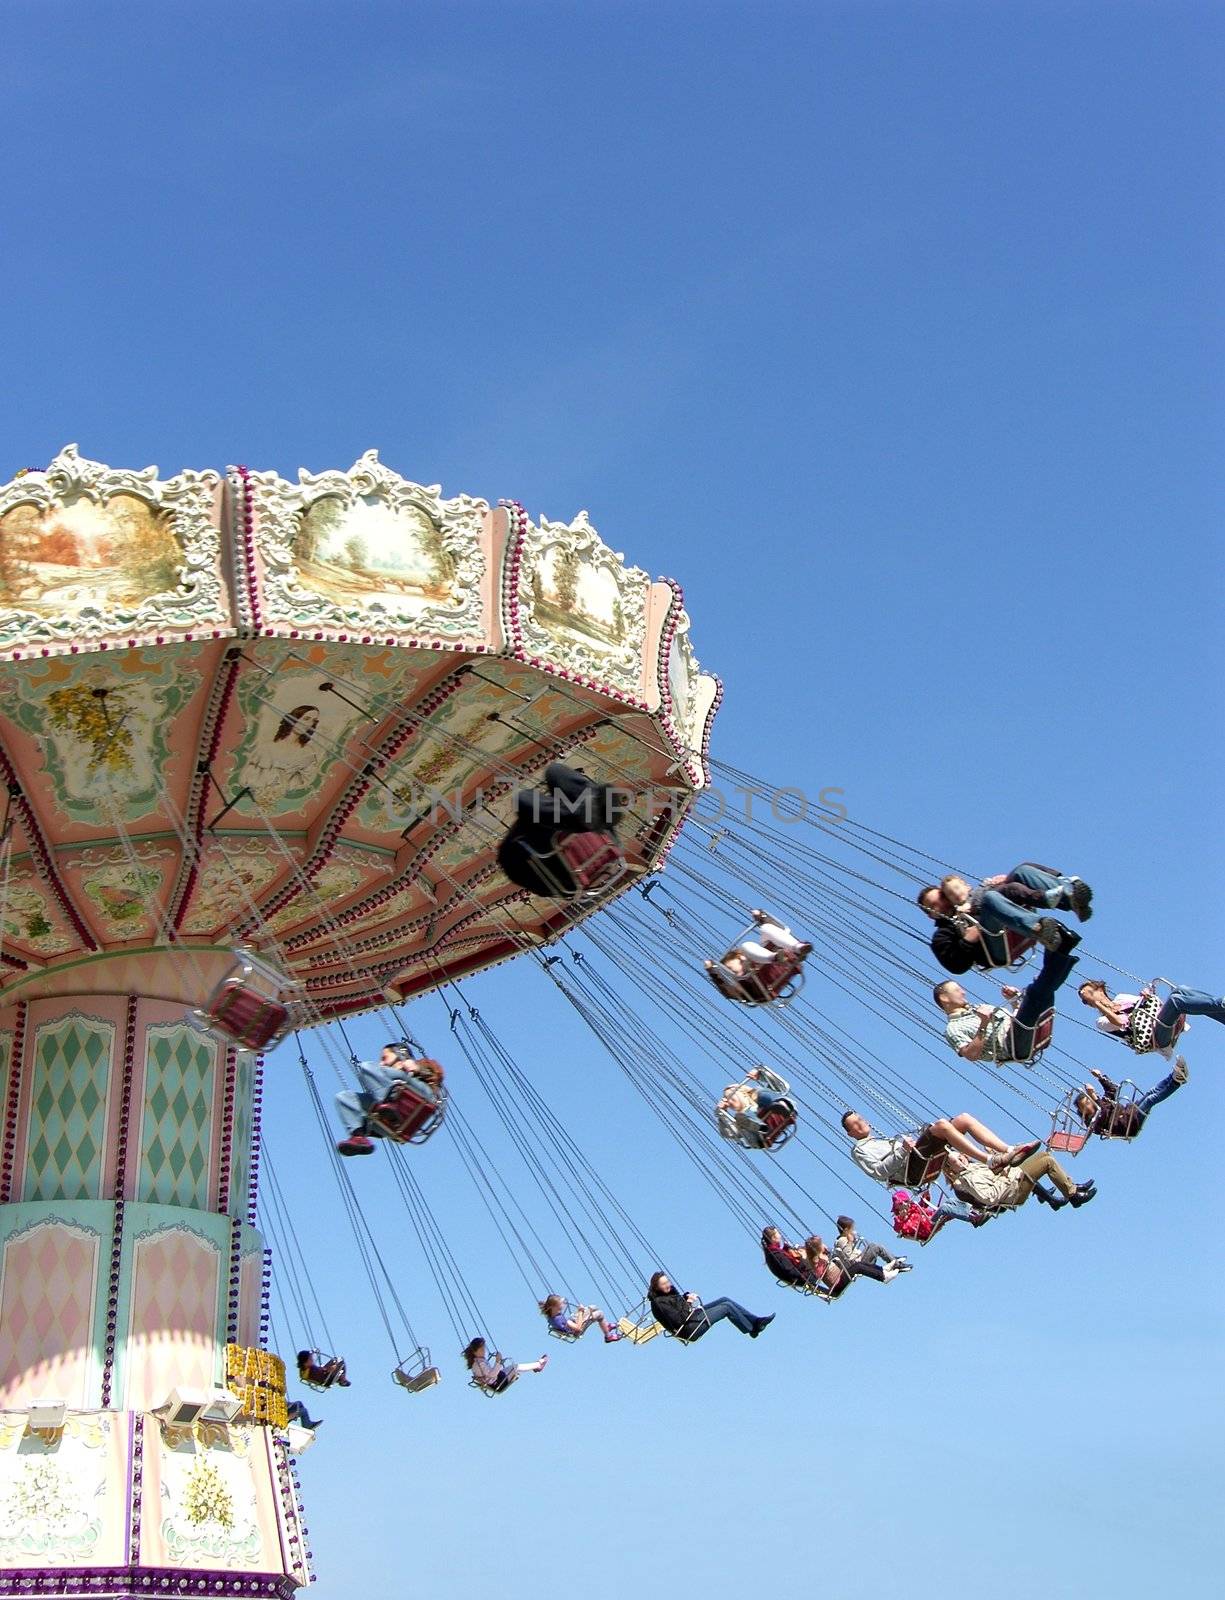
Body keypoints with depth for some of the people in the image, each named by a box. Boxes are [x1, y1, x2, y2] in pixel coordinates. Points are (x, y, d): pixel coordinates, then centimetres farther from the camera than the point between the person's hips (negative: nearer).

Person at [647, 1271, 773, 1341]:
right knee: (727, 1307, -8)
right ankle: (752, 1330, 10)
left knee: (725, 1300, 7)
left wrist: (687, 1296, 0)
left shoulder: (668, 1292, 3)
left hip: (693, 1313, 10)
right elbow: (678, 1320, -28)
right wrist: (688, 1303, -15)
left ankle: (755, 1321, 14)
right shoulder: (659, 1303, -25)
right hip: (690, 1327, -10)